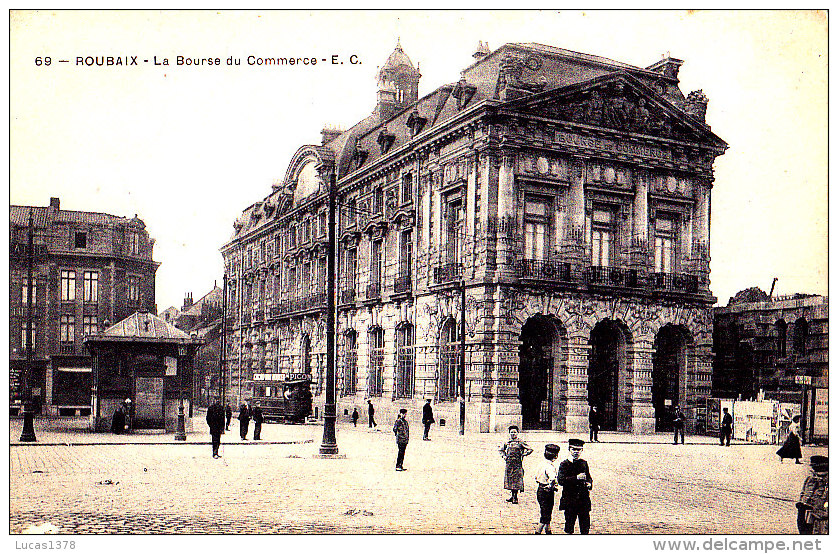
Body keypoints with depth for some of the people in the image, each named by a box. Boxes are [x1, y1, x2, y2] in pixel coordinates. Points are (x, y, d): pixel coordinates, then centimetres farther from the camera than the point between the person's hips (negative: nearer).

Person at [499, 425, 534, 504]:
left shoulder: (520, 442, -3)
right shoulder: (507, 442, 10)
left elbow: (530, 449, -3)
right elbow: (501, 449, 27)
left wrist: (523, 455, -8)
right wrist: (503, 456, 10)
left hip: (517, 464, -5)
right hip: (509, 464, 5)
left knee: (516, 480, -4)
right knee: (510, 479, 10)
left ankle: (515, 497, 3)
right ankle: (512, 495, 23)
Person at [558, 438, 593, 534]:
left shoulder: (584, 463, 11)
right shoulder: (564, 464, -4)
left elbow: (588, 477, 22)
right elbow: (561, 480, -15)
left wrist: (589, 484, -1)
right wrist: (576, 478, -24)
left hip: (584, 498, 4)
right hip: (570, 499, -4)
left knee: (585, 522, 5)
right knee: (570, 521, 3)